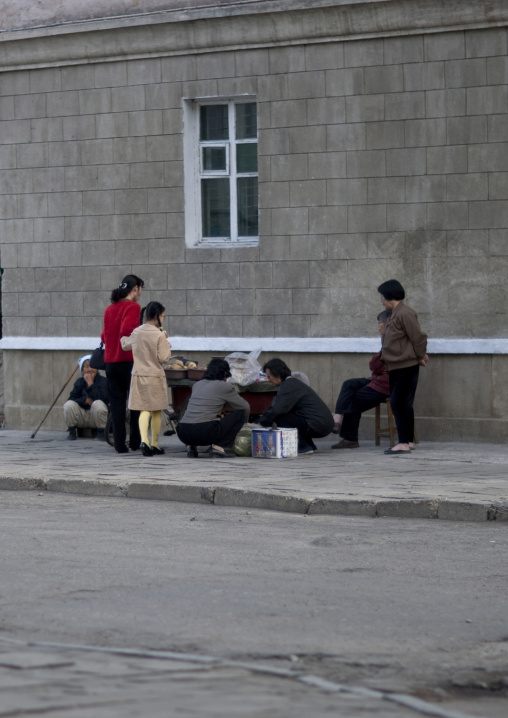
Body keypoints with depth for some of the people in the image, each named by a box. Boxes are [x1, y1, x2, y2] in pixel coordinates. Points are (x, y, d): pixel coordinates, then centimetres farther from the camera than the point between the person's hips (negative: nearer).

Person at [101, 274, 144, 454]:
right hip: (129, 361, -6)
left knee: (117, 402, 6)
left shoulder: (110, 309, 12)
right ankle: (135, 442, 9)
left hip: (110, 362, 6)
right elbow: (127, 331, -23)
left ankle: (120, 444, 3)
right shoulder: (133, 307, -9)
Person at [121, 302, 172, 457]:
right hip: (155, 376, -4)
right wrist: (166, 343, 0)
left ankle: (144, 440, -20)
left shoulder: (136, 332, 2)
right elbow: (163, 358, -15)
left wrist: (123, 338, 42)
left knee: (144, 410, 2)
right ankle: (155, 443, 18)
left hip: (138, 375, 4)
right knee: (156, 411, 10)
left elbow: (125, 346, 20)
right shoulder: (159, 335, -13)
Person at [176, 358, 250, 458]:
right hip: (206, 433, -6)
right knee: (240, 413, 7)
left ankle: (191, 446, 14)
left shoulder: (197, 385, 22)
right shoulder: (224, 386, 5)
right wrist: (243, 421, 36)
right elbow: (245, 407, 14)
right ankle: (220, 446, -2)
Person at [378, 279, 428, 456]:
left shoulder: (404, 314, -16)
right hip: (396, 367, 10)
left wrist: (420, 357, -4)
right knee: (402, 404, 13)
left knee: (399, 404, -11)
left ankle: (404, 443, -10)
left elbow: (418, 338, -16)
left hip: (406, 367, -10)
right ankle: (408, 441, 19)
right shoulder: (395, 314, 14)